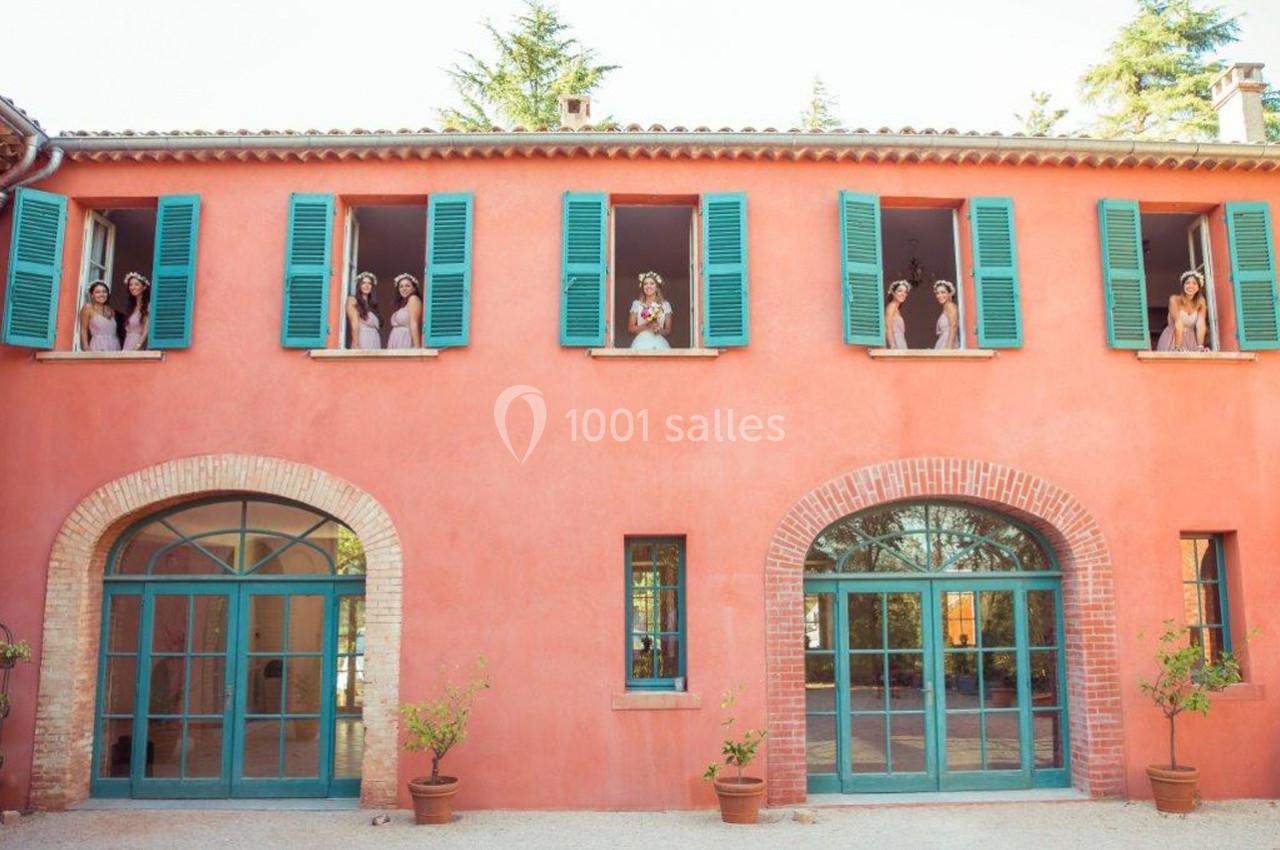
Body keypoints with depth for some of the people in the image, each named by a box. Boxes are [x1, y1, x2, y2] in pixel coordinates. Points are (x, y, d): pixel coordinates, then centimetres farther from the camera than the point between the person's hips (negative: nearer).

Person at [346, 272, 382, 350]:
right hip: (362, 339, -6)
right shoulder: (352, 301, 7)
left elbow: (377, 326, 13)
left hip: (375, 342, 6)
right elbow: (354, 324, -7)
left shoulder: (372, 305, 24)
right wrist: (356, 344, -18)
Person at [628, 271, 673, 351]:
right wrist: (646, 326, -8)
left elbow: (668, 330, 12)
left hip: (659, 343, 1)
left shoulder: (665, 305, 10)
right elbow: (631, 328, 7)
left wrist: (659, 330, -9)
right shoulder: (636, 304, 9)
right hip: (641, 343, -1)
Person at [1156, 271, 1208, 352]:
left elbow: (1201, 325, -13)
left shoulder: (1201, 302, -4)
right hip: (1173, 340, -3)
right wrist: (1178, 347, -26)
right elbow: (1178, 324, -22)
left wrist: (1200, 346, -24)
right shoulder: (1175, 300, -15)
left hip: (1190, 340, 3)